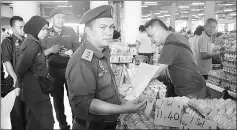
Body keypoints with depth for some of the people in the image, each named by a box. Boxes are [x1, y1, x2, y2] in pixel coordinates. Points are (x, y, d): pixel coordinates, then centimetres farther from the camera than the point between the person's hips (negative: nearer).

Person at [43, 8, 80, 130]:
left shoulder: (70, 31, 3)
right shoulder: (46, 33, 0)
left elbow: (77, 46, 3)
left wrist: (71, 51, -16)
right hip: (54, 69, 0)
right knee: (57, 97, 9)